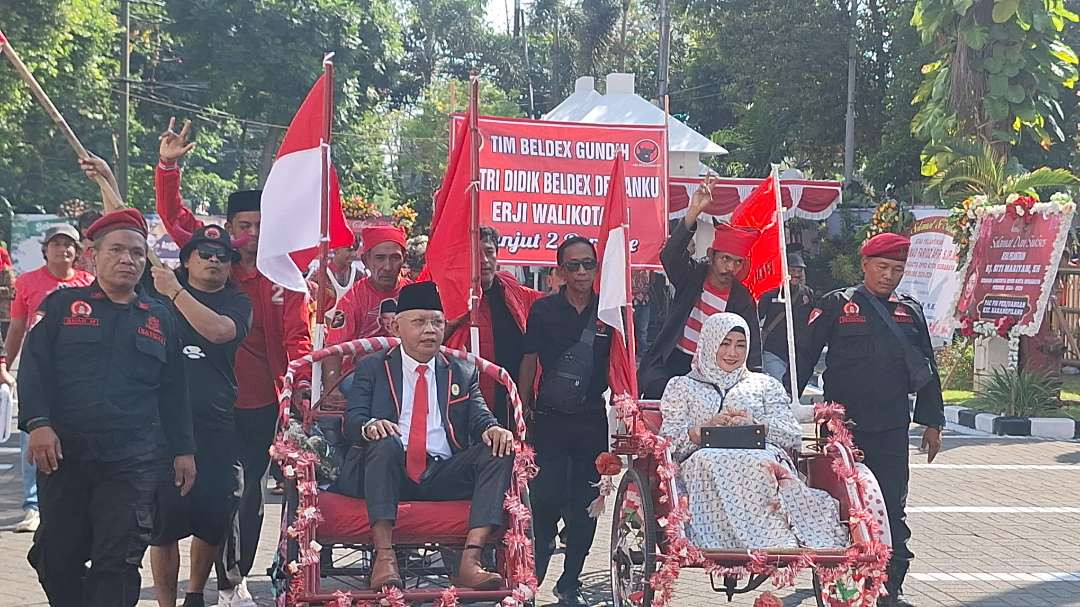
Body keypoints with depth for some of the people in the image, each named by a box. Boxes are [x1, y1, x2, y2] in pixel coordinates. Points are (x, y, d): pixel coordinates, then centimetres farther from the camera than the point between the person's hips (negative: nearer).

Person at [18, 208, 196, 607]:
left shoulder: (161, 319, 15)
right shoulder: (62, 305, 9)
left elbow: (173, 392, 17)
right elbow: (34, 368, 1)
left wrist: (183, 450, 11)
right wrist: (38, 423, -13)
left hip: (132, 464, 0)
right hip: (62, 453, 0)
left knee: (117, 563, -5)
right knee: (56, 559, 5)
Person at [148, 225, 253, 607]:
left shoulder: (237, 302, 9)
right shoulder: (158, 292, 10)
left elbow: (218, 330, -11)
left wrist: (175, 292, -12)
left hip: (216, 424, 1)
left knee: (215, 516, 3)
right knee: (165, 515, -5)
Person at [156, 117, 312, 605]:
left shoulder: (286, 278, -1)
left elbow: (297, 336, -8)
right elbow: (174, 216, 1)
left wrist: (300, 373, -25)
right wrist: (168, 166, -10)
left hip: (263, 403, 0)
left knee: (249, 491, 9)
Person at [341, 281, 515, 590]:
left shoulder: (463, 372, 21)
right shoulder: (372, 367, 15)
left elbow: (479, 415, 8)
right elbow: (352, 419, 3)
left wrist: (492, 428, -18)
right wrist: (370, 425, -22)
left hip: (444, 477, 2)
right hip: (392, 473, -2)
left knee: (499, 450, -23)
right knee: (386, 441, -34)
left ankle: (470, 559, -36)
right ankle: (384, 556, -42)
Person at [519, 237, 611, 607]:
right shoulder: (544, 310, 0)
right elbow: (530, 361, 4)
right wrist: (524, 409, 1)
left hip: (593, 420, 2)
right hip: (550, 419, -2)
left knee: (585, 503, 7)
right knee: (545, 500, -9)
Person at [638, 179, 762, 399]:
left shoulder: (743, 300, 0)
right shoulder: (693, 274, -4)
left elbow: (751, 348, 0)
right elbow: (669, 255, -27)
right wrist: (693, 212, -41)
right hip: (670, 361, -2)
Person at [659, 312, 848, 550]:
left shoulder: (765, 385, 30)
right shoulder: (682, 387, 27)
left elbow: (794, 436, 13)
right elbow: (668, 441, 11)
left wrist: (756, 424, -6)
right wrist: (704, 428, -9)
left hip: (764, 457, 1)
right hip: (708, 465, -1)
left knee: (757, 466, -39)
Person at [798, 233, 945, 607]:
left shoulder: (911, 313, 13)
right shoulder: (837, 306, 1)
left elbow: (927, 370, 17)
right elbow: (804, 357, 0)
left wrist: (932, 422, 12)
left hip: (892, 429, 3)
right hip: (843, 425, -3)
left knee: (892, 509, 2)